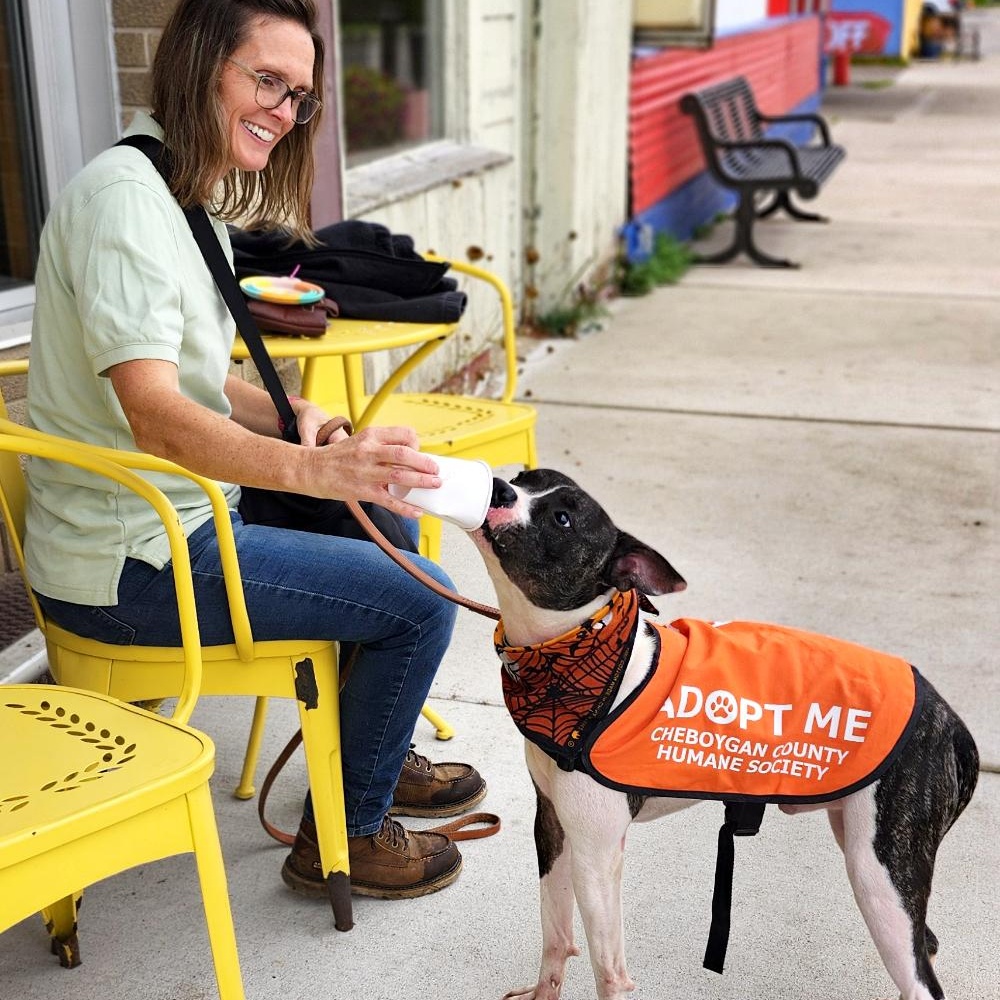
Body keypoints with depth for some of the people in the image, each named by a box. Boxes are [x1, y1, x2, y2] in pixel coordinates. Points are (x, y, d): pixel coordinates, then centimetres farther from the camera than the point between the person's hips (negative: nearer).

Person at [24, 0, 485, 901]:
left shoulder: (188, 196, 10)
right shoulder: (124, 196, -21)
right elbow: (154, 415, -33)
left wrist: (290, 415, -4)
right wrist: (315, 468, -48)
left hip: (175, 515, 10)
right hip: (129, 561, -10)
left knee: (390, 526, 21)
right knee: (422, 603, -11)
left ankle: (376, 754, 36)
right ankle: (343, 837, 9)